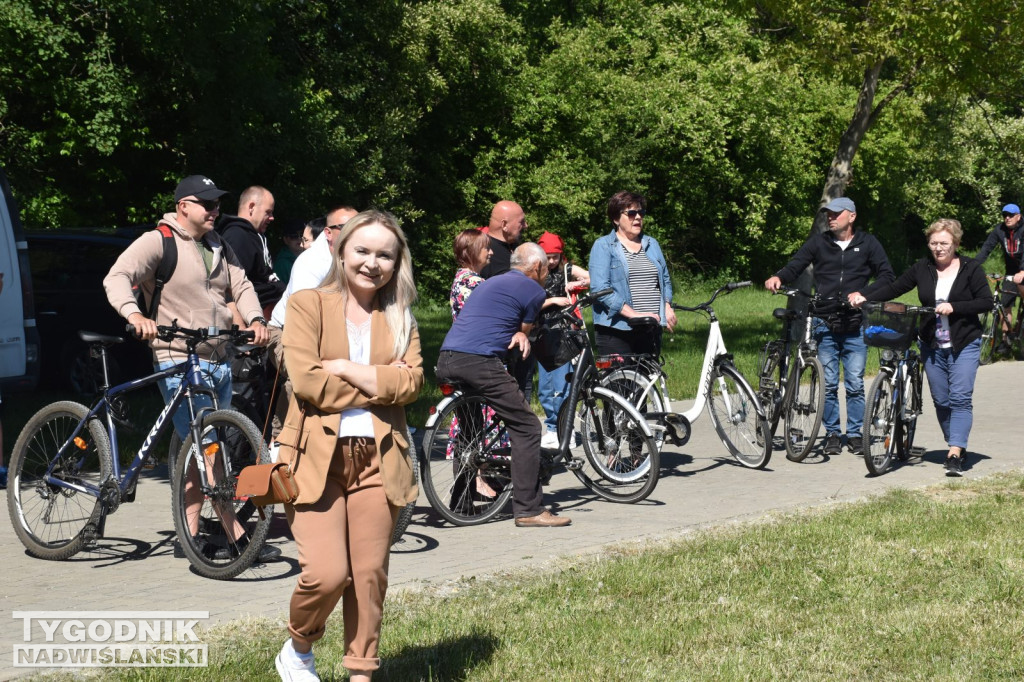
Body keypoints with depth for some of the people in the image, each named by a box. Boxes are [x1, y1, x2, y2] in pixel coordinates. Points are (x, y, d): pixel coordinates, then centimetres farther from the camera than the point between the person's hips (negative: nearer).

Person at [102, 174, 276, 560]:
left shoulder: (219, 248, 18)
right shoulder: (158, 242, -5)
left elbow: (240, 287, 14)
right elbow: (118, 277, -15)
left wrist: (255, 319, -6)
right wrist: (134, 313, -34)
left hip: (219, 361, 8)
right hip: (179, 362, -8)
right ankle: (236, 535, -10)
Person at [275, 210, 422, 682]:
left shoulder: (399, 316, 13)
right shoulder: (307, 304, 3)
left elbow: (411, 382, -3)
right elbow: (306, 381, -10)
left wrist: (346, 369, -10)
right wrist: (379, 386, -6)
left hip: (378, 460, 3)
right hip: (317, 457, -3)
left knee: (370, 576, 2)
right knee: (327, 573, -12)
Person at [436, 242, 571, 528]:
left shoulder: (492, 282, 30)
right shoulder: (533, 289, 6)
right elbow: (524, 330, 15)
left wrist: (519, 335, 11)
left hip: (445, 362, 9)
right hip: (478, 362, -8)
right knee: (527, 427, -1)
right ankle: (528, 509, -4)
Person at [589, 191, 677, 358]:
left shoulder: (652, 244, 19)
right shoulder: (603, 246, 0)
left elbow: (665, 280, 23)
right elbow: (600, 289, -12)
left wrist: (667, 307, 2)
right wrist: (634, 314, -19)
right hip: (615, 330, -5)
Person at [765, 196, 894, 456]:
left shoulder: (867, 244, 6)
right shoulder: (818, 242, 7)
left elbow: (887, 275, 4)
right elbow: (795, 266, 0)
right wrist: (778, 277, -22)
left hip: (855, 326, -1)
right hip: (825, 324, 1)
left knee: (855, 383, 1)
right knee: (828, 383, 3)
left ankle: (855, 434, 12)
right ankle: (832, 434, 13)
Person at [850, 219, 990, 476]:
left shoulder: (971, 268, -4)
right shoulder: (922, 268, 5)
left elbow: (986, 302, -8)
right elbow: (894, 288, 9)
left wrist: (954, 307, -20)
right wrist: (864, 296, -4)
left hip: (964, 345, -4)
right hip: (933, 346, 4)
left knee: (960, 397, -12)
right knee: (941, 400, 7)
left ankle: (954, 455, -16)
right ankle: (958, 447, 21)